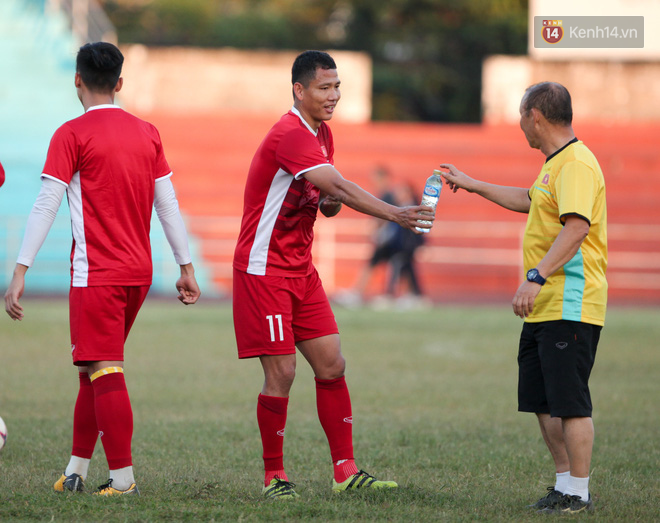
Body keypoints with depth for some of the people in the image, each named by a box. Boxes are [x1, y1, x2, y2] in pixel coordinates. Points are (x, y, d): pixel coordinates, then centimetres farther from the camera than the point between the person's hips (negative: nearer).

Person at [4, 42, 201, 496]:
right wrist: (186, 267, 17)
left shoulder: (72, 135, -7)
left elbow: (46, 206, -11)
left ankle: (123, 478, -7)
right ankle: (76, 471, 18)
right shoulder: (147, 133, 9)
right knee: (94, 369, 15)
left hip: (96, 273, -6)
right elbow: (168, 204, 11)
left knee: (105, 372, -5)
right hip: (139, 272, 6)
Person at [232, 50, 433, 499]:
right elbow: (339, 185, -31)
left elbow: (330, 197, 18)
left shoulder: (322, 134, 10)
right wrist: (394, 214, -39)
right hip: (264, 269, -9)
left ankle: (346, 471, 6)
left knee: (332, 365, 3)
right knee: (281, 373, -8)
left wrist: (330, 203, -7)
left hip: (301, 268, 9)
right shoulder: (290, 134, -20)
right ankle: (274, 476, 4)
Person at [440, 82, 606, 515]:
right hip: (543, 308, 10)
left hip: (570, 306, -10)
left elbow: (576, 227, -29)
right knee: (542, 402, 12)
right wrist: (472, 185, 42)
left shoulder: (577, 164, -16)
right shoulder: (555, 164, 18)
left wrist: (537, 276, -37)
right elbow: (529, 200, 39)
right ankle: (565, 484, 20)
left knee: (570, 403, -8)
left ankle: (579, 494, -3)